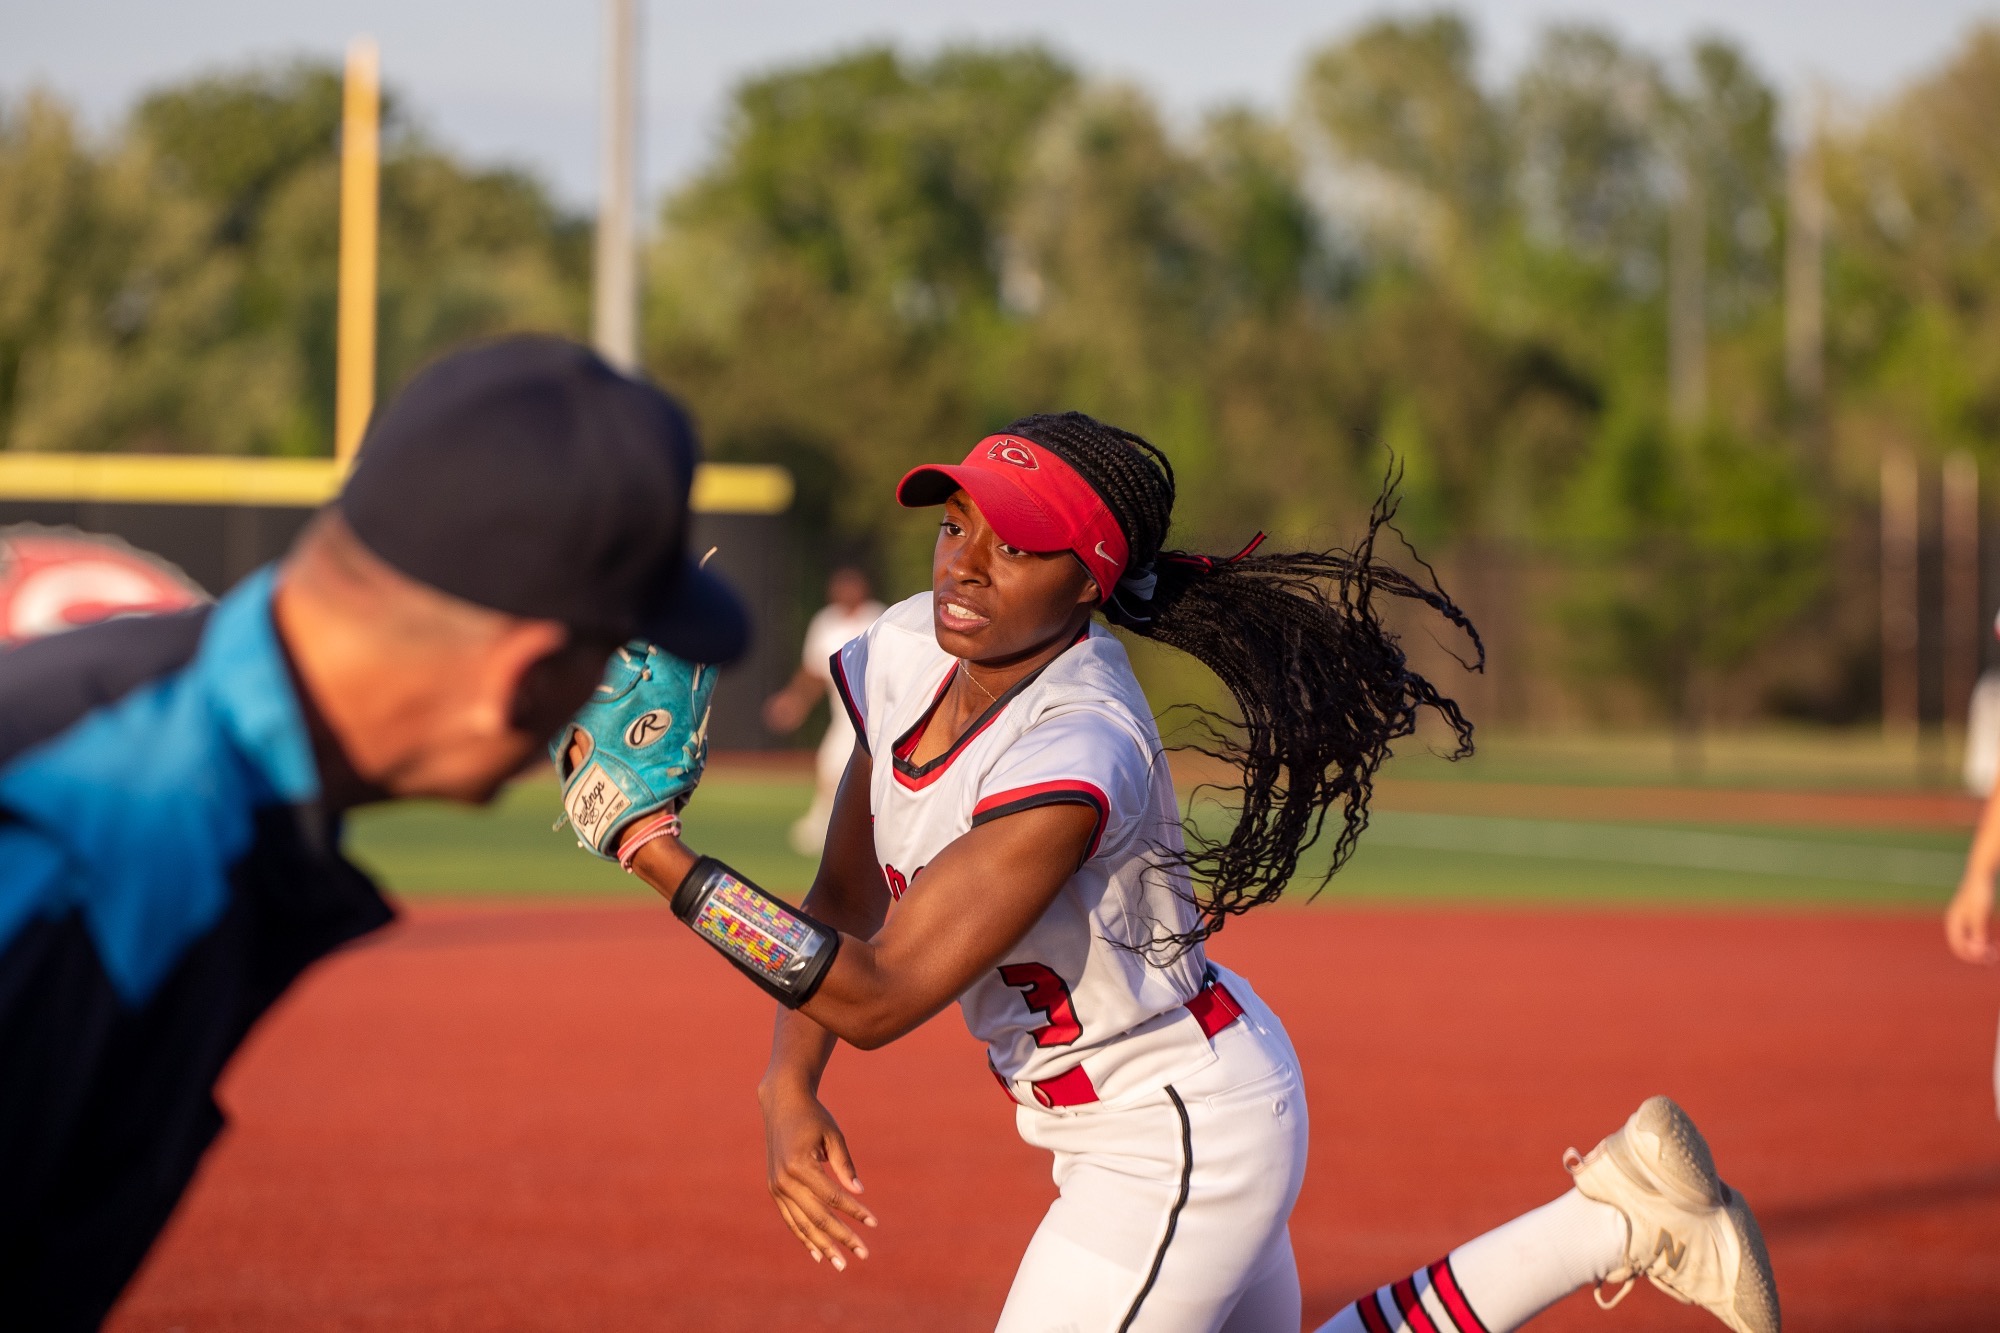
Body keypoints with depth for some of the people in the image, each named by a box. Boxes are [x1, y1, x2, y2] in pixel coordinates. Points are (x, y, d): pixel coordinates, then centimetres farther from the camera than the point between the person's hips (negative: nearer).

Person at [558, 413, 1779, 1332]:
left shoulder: (1076, 757, -32)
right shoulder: (903, 659, -7)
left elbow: (878, 997, -35)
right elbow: (845, 908, 4)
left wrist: (650, 839, -38)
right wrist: (787, 1092, -12)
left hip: (1181, 1148, -9)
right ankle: (1610, 1221, 31)